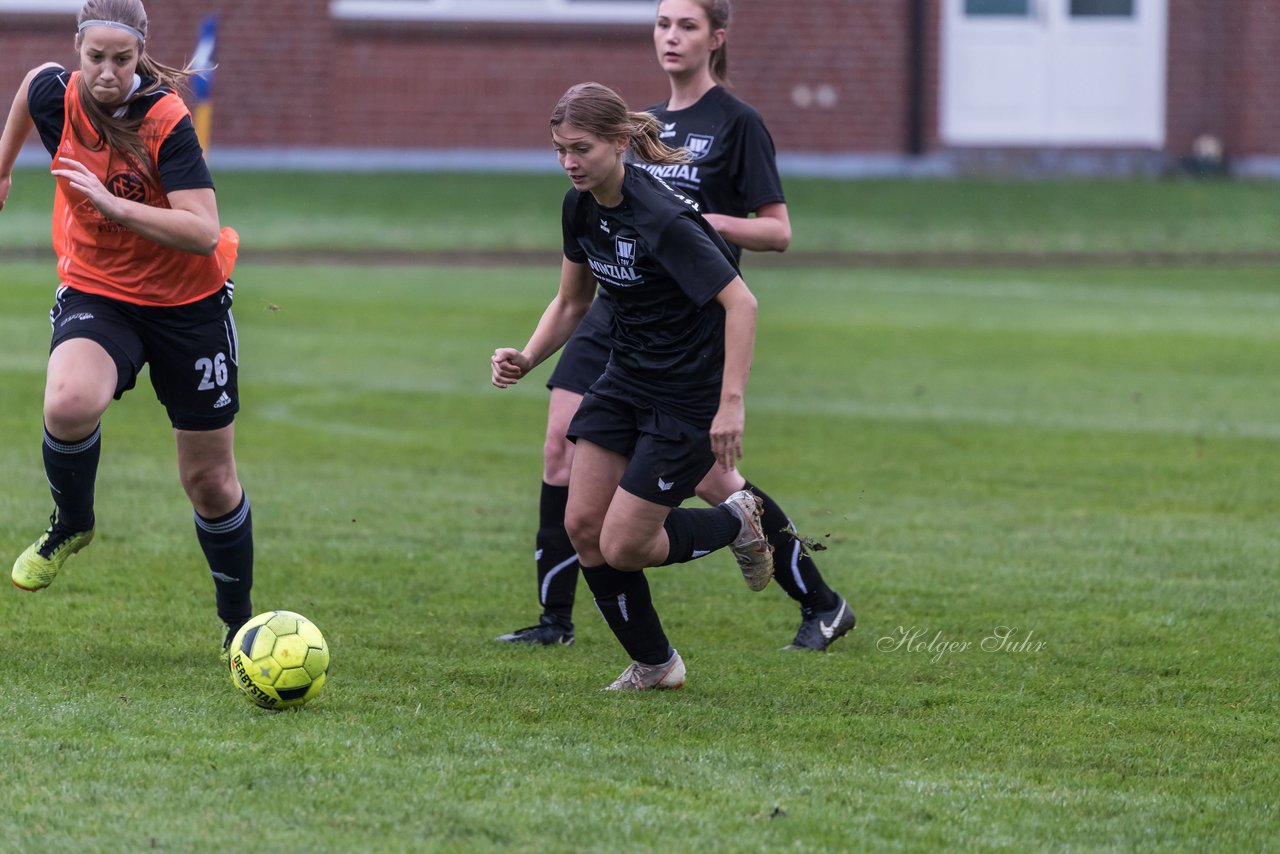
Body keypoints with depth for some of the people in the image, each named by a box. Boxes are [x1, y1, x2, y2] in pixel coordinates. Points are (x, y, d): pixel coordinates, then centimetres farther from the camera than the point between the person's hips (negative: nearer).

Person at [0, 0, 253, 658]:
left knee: (211, 482, 6)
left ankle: (240, 625, 28)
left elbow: (204, 232, -30)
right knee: (68, 405, -32)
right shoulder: (55, 96, -12)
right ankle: (71, 526, -1)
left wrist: (112, 203, -37)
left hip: (188, 303, -2)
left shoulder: (166, 123, -24)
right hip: (96, 293, 2)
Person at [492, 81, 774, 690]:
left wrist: (732, 403, -33)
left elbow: (741, 303, -27)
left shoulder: (663, 219, -26)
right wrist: (526, 359, -3)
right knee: (583, 526, 1)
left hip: (690, 398, -8)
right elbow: (572, 302, 14)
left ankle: (734, 523, 20)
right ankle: (654, 665, 19)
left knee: (622, 546, -8)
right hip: (626, 381, 8)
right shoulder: (581, 207, 0)